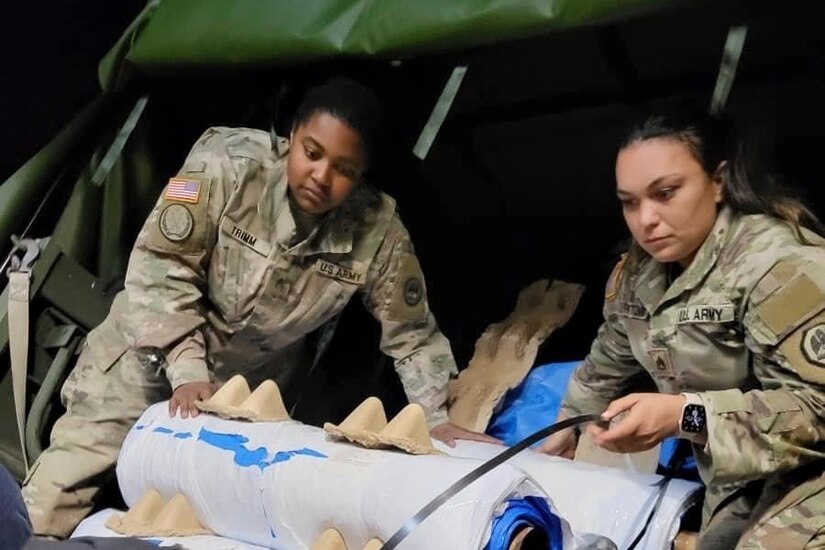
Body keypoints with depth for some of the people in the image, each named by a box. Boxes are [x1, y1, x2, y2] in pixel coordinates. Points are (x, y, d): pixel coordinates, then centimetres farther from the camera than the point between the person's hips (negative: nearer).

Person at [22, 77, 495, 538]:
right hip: (152, 348, -1)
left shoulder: (379, 235, -23)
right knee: (65, 486, 1)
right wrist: (187, 371, -24)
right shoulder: (229, 163, -29)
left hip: (254, 382, 2)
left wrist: (436, 419, -21)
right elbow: (160, 267, -21)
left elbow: (413, 335, -10)